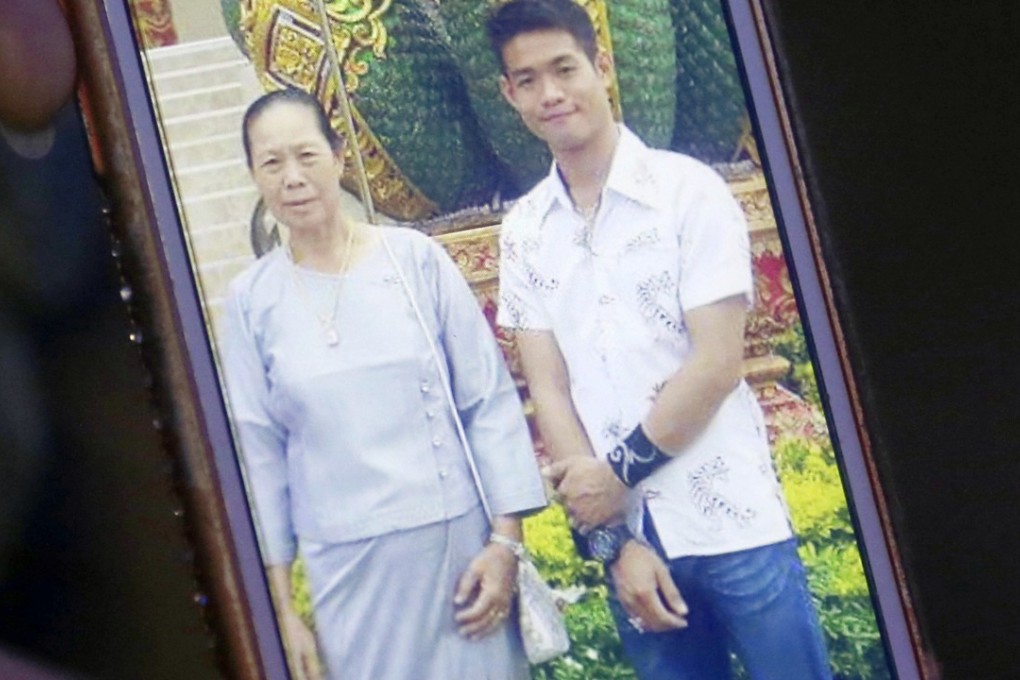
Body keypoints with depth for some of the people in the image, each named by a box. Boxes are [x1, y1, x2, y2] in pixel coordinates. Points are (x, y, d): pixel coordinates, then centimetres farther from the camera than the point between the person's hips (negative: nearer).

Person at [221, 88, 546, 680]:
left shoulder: (415, 258, -3)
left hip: (458, 540, 0)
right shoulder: (252, 299, 1)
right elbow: (260, 452, 4)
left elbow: (490, 400, -1)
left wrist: (506, 539, -6)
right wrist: (280, 603, 4)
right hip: (346, 564, 1)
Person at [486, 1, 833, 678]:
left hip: (730, 516, -3)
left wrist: (619, 470, -8)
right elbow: (549, 390, 2)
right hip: (628, 530, 3)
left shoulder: (688, 190, -5)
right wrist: (615, 539, -5)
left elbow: (717, 364, -10)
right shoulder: (524, 232, 5)